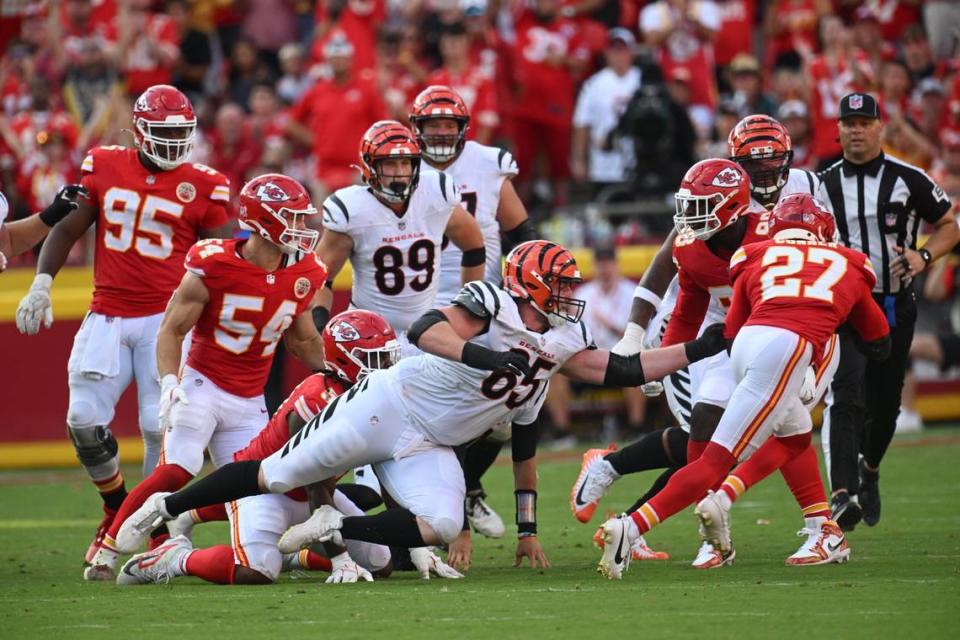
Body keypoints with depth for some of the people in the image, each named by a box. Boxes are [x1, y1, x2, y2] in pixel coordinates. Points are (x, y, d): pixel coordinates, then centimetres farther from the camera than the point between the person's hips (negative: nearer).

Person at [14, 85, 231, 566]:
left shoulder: (202, 187, 0)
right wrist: (42, 282, 0)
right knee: (85, 420, -4)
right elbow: (67, 229, 11)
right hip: (107, 316, 2)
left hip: (167, 317, -2)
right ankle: (116, 510, 20)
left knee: (161, 426, -9)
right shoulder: (104, 167, 6)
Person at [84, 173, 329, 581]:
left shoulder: (302, 276, 1)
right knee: (177, 472, -21)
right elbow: (172, 329, -10)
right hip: (201, 385, -6)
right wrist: (170, 384, -23)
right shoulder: (214, 266, -15)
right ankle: (105, 552, -11)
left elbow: (303, 340, 18)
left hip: (249, 402, 6)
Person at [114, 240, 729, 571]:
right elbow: (426, 329, -31)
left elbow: (620, 370, 15)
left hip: (428, 449, 6)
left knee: (441, 527, -22)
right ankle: (165, 507, 14)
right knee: (278, 475, -3)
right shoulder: (493, 303, -17)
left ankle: (335, 527, -4)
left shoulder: (561, 340, 8)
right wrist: (483, 356, -41)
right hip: (388, 404, -6)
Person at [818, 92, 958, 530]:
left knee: (885, 403, 11)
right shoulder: (825, 186, 3)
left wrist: (924, 255, -13)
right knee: (846, 397, -19)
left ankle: (870, 470, 41)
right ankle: (843, 494, -28)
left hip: (895, 305, 1)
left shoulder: (907, 180, -2)